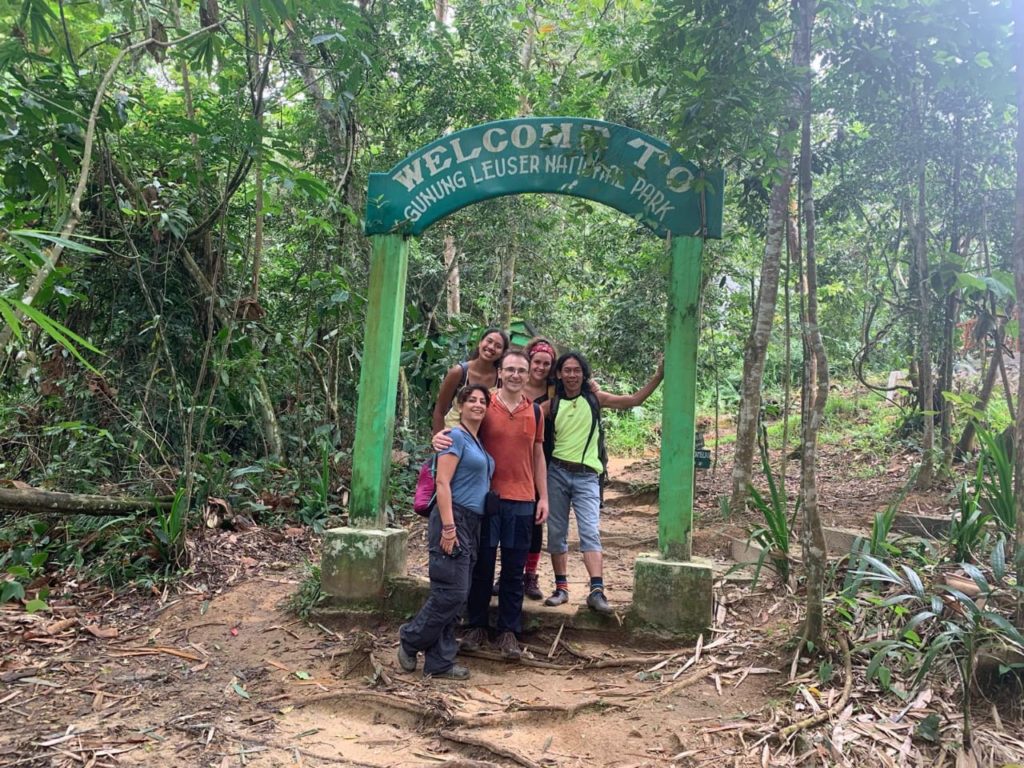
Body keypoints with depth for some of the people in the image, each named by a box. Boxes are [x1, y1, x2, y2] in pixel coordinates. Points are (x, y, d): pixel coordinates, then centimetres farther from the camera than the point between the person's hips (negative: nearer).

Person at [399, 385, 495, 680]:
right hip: (454, 520, -9)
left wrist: (460, 528, 16)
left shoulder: (480, 443, 18)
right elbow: (442, 483, -15)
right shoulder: (456, 437, -7)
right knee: (451, 593, -8)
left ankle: (439, 662, 16)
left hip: (472, 525, 9)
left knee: (456, 596, 9)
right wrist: (448, 527, -21)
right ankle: (410, 639, 13)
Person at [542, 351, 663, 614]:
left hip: (586, 476, -1)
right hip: (557, 472, 1)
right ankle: (561, 587, 16)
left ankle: (596, 591, -19)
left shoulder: (596, 399, 4)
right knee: (556, 532, 5)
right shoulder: (551, 405, 4)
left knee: (590, 532, -13)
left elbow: (634, 400, 2)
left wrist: (658, 375, -6)